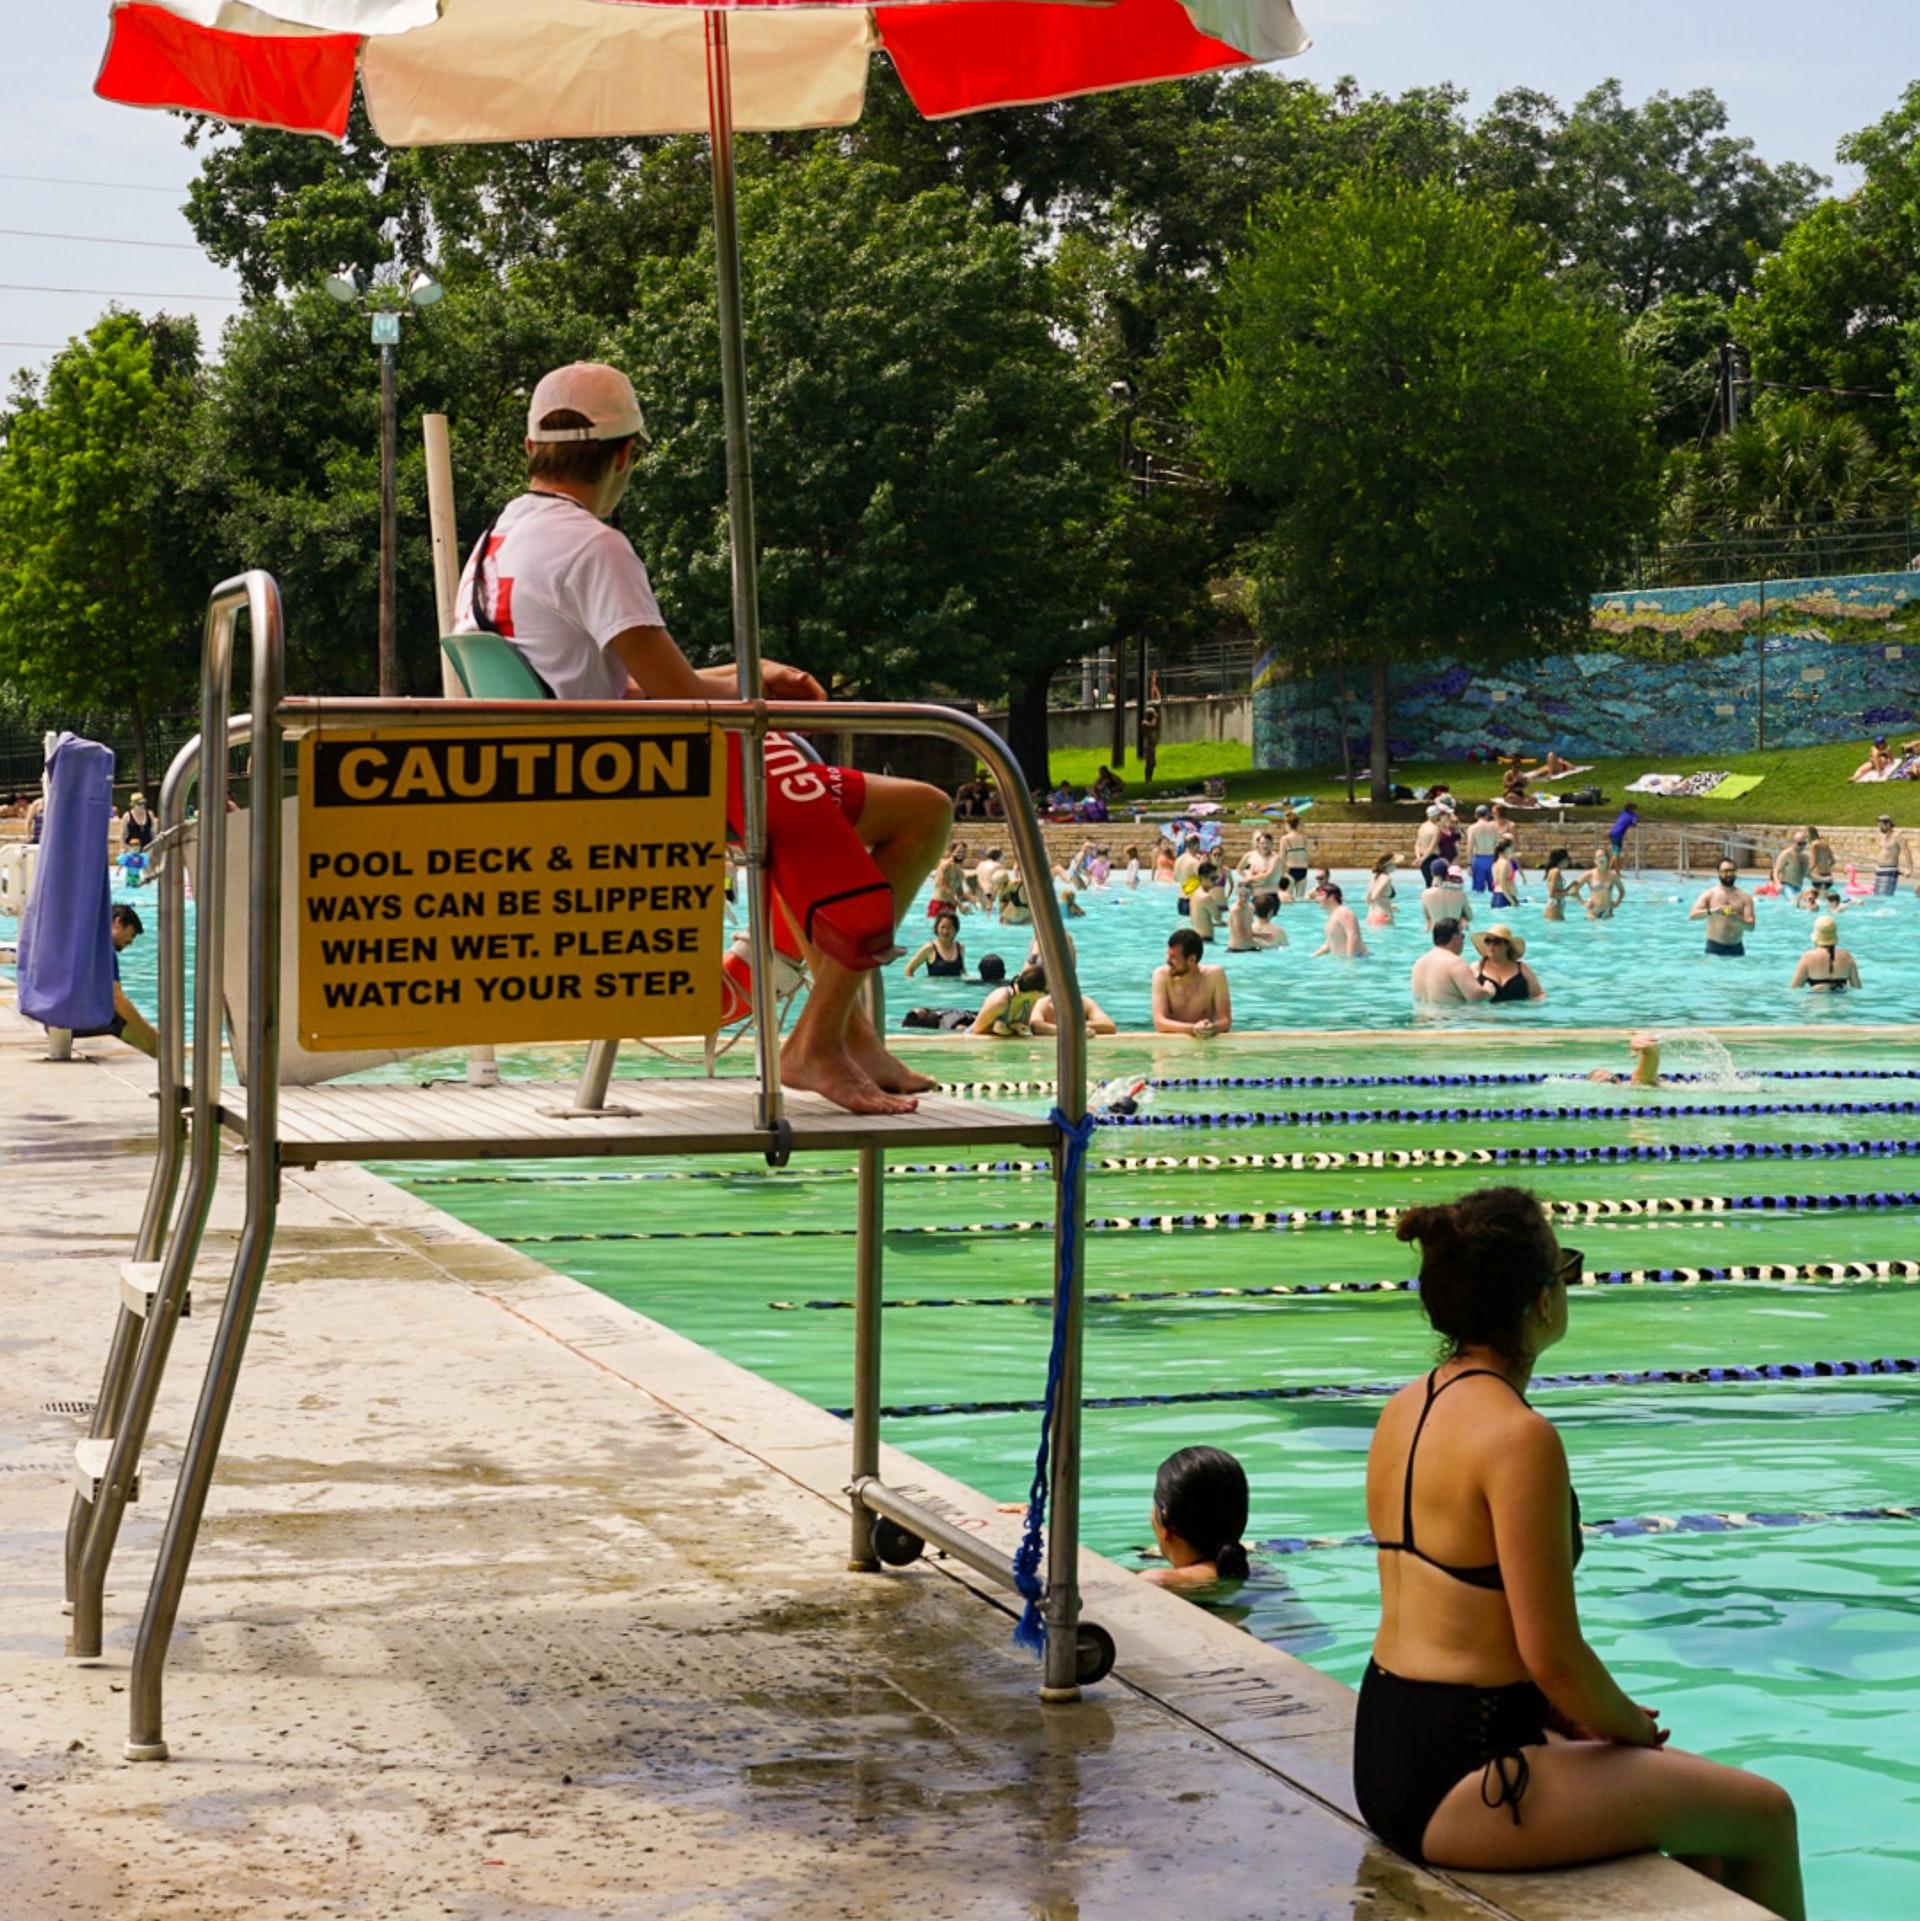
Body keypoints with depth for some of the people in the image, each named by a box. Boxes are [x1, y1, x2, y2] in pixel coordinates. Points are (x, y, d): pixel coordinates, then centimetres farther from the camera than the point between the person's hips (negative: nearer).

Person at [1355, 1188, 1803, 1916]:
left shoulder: (1405, 1410, 7)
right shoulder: (1520, 1438, -21)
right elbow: (1555, 1657, -20)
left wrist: (1571, 1713, 12)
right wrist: (1631, 1727, -1)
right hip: (1457, 1783, -9)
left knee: (1693, 1780, 26)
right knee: (1764, 1814, 4)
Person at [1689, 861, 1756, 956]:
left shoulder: (1744, 897, 6)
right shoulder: (1709, 894, 2)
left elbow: (1751, 925, -1)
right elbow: (1692, 915, -10)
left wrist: (1738, 919, -23)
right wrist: (1712, 911, -26)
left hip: (1736, 948, 2)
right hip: (1714, 946, -2)